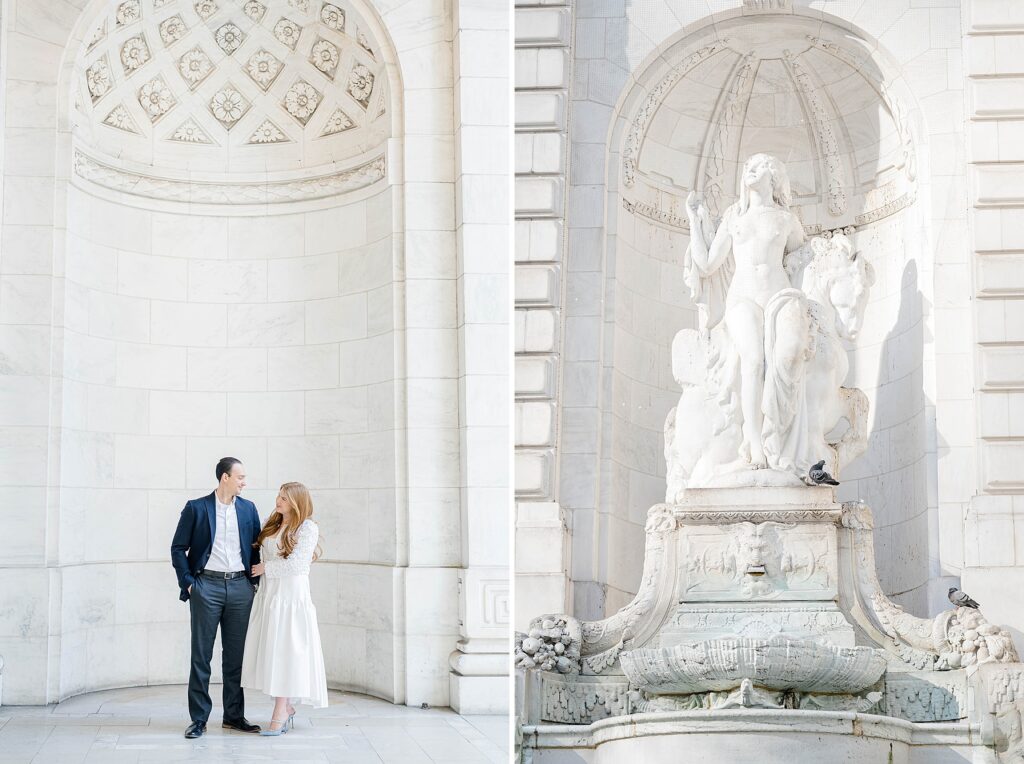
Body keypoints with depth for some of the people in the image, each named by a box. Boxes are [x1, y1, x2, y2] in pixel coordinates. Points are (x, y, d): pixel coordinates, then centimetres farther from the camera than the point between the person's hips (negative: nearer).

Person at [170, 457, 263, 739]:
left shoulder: (248, 509, 10)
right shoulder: (196, 508, 1)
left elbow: (256, 547, 14)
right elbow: (178, 548, 2)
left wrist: (255, 581, 7)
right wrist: (188, 583, -5)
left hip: (240, 586, 3)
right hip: (207, 586, -3)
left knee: (235, 654, 7)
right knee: (201, 654, 0)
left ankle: (234, 716, 15)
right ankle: (199, 718, 5)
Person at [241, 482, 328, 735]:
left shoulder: (307, 528, -7)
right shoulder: (272, 525, 13)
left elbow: (295, 564, -13)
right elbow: (260, 552, 22)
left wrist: (266, 568, -5)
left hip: (291, 597, -6)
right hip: (268, 596, 6)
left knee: (285, 652, -5)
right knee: (270, 651, 6)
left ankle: (279, 715, -3)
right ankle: (286, 708, 18)